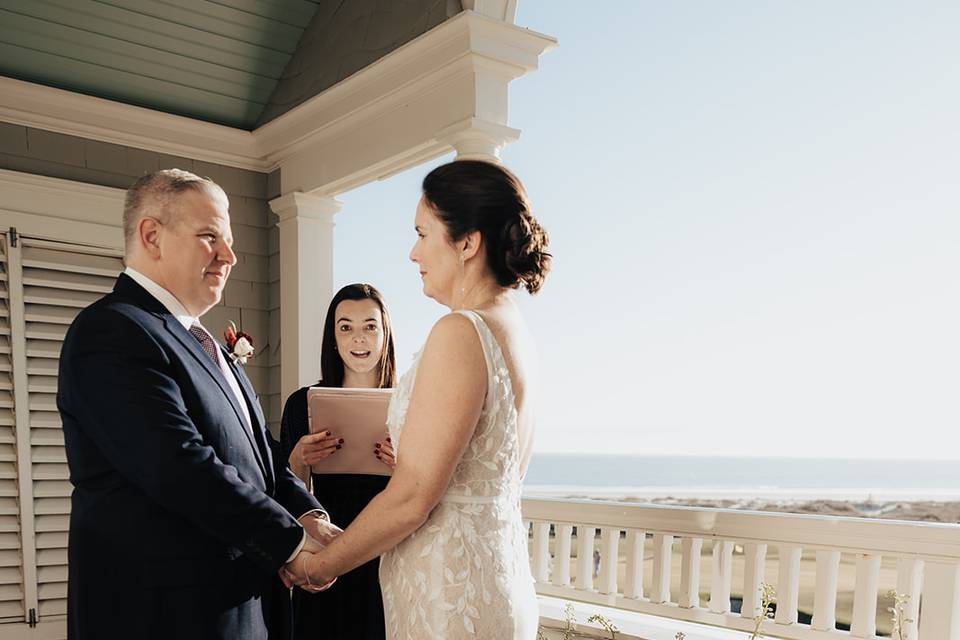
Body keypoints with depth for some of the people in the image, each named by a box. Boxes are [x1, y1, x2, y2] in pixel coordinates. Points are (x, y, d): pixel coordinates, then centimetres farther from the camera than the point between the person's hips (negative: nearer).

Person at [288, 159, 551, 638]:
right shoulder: (518, 331, 7)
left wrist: (320, 564, -8)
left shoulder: (459, 333, -20)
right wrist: (408, 454, 14)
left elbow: (410, 499, -21)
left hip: (449, 595, -9)